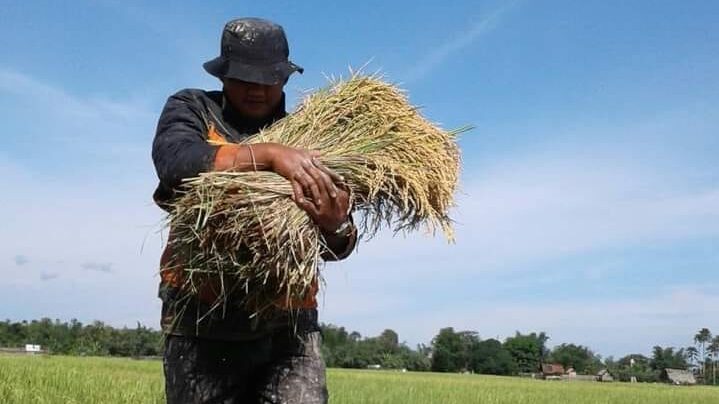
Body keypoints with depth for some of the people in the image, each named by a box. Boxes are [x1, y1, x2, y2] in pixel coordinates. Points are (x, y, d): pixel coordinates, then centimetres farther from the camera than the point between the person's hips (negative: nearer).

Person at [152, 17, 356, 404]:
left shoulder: (306, 141, 10)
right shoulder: (191, 109, 7)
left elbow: (336, 248, 6)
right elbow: (175, 162, -16)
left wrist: (335, 224, -18)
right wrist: (269, 155, -24)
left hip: (290, 324, 1)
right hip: (204, 323, -1)